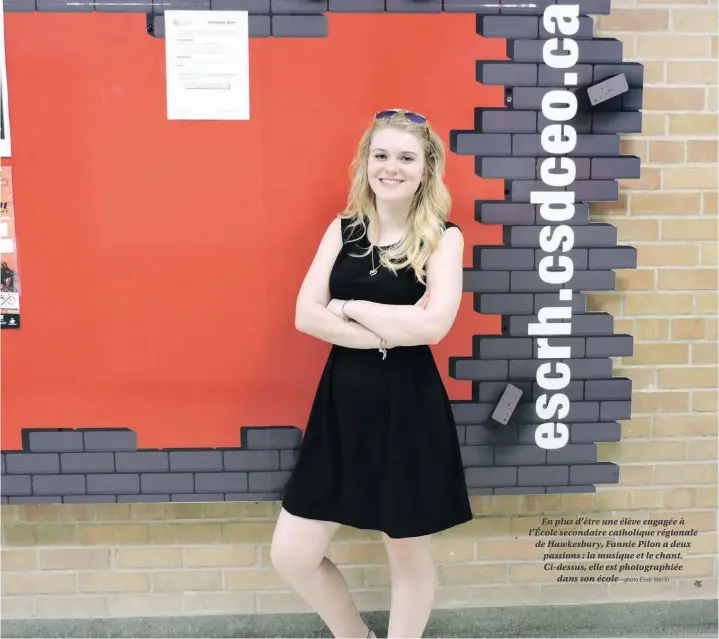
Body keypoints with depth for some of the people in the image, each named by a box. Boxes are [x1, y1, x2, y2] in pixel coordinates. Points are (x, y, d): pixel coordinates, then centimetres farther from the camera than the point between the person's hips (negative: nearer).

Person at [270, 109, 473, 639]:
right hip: (341, 402, 4)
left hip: (410, 406, -4)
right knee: (291, 554, 9)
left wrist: (350, 305, -11)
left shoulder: (443, 238, -5)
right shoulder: (343, 229, 5)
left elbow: (433, 325, -20)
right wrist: (391, 332, -16)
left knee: (408, 553, 14)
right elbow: (306, 315, -5)